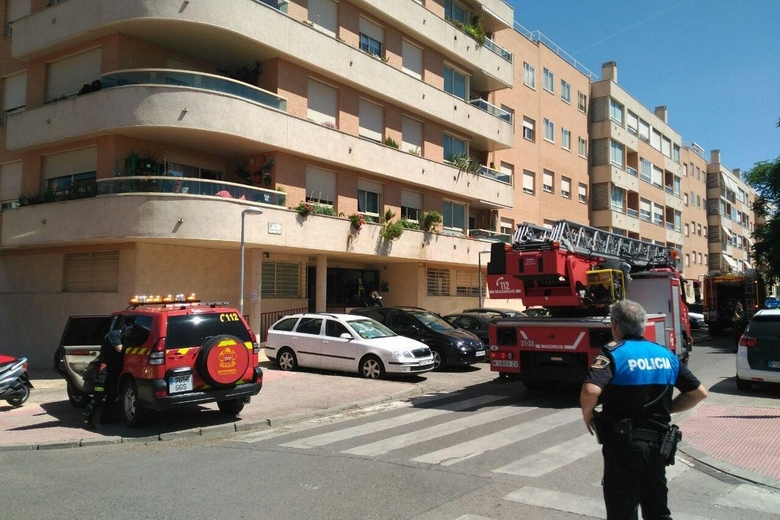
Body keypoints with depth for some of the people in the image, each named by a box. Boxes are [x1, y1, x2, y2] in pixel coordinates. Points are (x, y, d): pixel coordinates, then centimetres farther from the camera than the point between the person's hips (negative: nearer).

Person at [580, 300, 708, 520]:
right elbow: (699, 392, 12)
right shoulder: (666, 355, 6)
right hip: (658, 442, 6)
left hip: (623, 444, -5)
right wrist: (666, 410, 16)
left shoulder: (613, 353, -13)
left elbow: (591, 390, -30)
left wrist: (587, 413, -11)